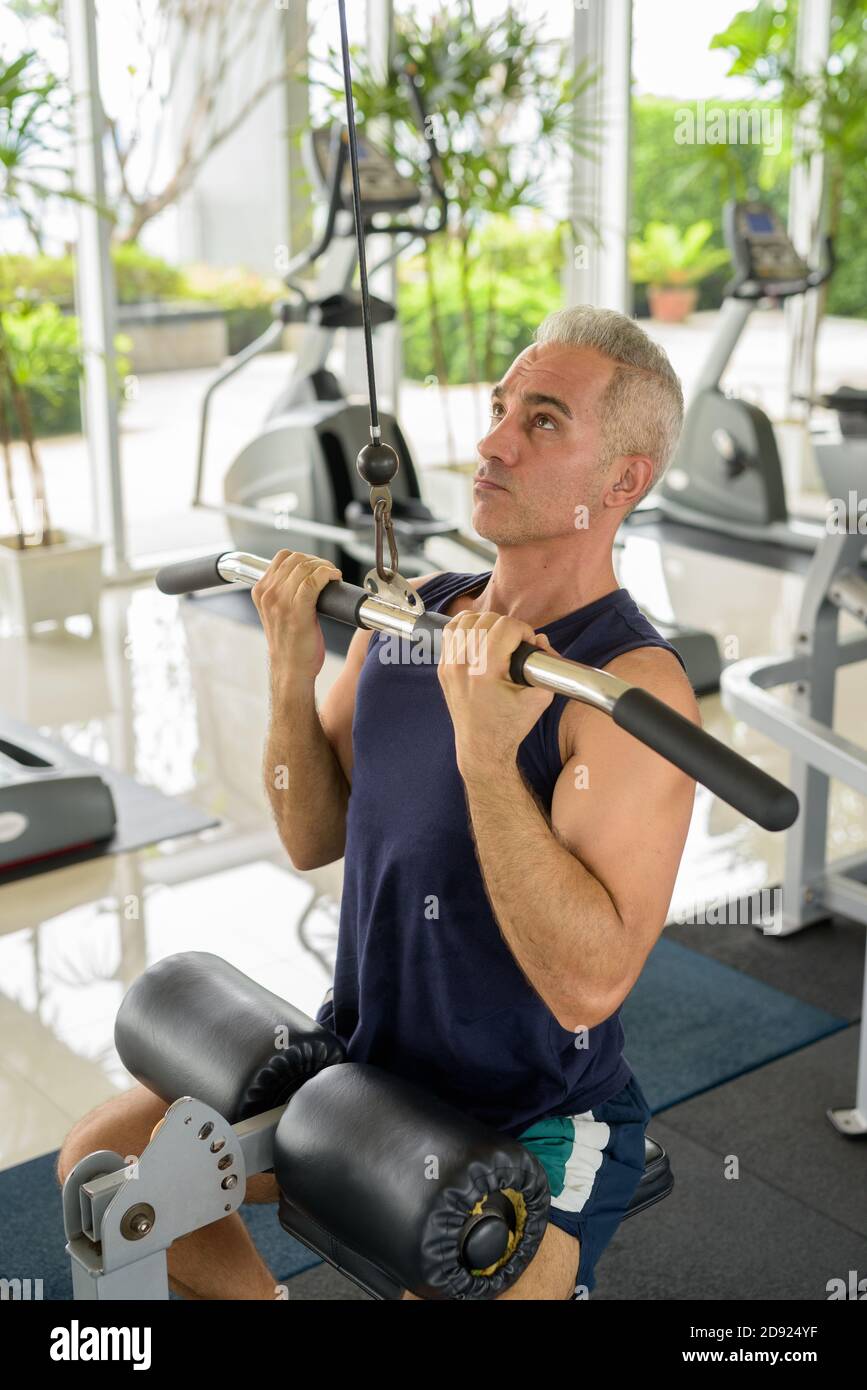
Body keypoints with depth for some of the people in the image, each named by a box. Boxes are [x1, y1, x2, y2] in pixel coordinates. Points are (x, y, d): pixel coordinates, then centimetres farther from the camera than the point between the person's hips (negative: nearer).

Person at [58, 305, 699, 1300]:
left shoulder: (635, 685, -23)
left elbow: (589, 981, -31)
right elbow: (313, 839, 4)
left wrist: (486, 751, -38)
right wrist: (293, 669, -10)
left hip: (533, 1129, -6)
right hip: (360, 1061, 7)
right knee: (99, 1163, 8)